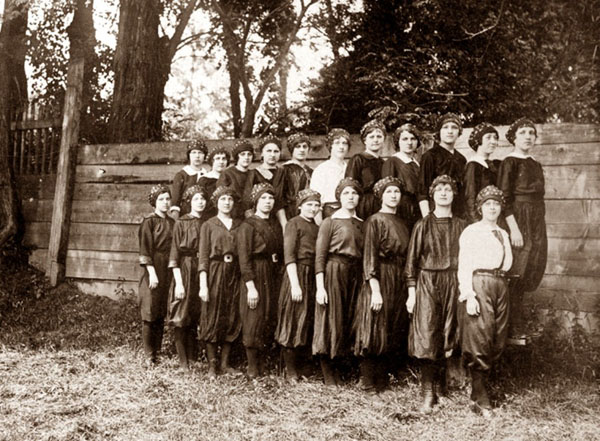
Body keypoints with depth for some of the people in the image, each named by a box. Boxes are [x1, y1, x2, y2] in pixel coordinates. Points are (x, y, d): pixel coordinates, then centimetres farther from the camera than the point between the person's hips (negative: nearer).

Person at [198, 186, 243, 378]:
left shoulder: (239, 225, 10)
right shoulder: (208, 225, 2)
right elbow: (203, 257, -3)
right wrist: (203, 285, -11)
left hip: (234, 275, 3)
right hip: (214, 273, -3)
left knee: (232, 319, 6)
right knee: (212, 318, 1)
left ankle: (225, 363, 16)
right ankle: (212, 365, 10)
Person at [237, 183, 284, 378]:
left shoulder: (276, 225, 12)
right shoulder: (247, 226, -8)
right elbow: (244, 258, -14)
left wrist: (280, 277, 5)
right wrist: (250, 287, -19)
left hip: (273, 277, 6)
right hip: (255, 276, -6)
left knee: (270, 320, 8)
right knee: (254, 321, -1)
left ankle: (260, 362, 19)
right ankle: (252, 367, 10)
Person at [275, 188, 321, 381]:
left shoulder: (316, 227, 16)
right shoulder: (293, 224, -4)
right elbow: (289, 256, -12)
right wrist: (295, 284, -20)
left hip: (313, 277, 7)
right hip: (297, 274, -7)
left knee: (307, 322, 10)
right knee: (292, 323, -1)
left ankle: (296, 362, 21)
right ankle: (290, 369, 7)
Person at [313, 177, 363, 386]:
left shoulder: (361, 224, 12)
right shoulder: (329, 222, -3)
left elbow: (364, 254, 12)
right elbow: (320, 257, -7)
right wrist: (320, 287, -15)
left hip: (354, 275, 5)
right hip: (333, 273, -5)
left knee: (348, 323, 9)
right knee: (330, 322, -2)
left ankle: (336, 371, 22)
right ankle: (329, 377, 7)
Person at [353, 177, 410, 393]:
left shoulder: (402, 223, 15)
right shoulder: (375, 221, -5)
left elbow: (406, 257, 16)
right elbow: (369, 256, -12)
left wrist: (408, 286, 7)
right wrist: (375, 289, -19)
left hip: (399, 283, 7)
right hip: (381, 279, -7)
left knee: (394, 334, 9)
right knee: (375, 333, -2)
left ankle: (382, 379, 18)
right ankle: (369, 382, 7)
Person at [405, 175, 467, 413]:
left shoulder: (461, 226, 8)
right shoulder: (423, 225, 3)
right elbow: (412, 260, 2)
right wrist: (411, 292, -3)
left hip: (453, 284, 2)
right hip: (427, 283, -2)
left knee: (448, 337, 5)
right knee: (426, 336, -7)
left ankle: (441, 381, 25)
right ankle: (428, 393, -3)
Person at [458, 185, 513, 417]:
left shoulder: (503, 234, 19)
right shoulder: (471, 231, 1)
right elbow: (464, 266, -6)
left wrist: (502, 282, 8)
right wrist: (469, 295, -15)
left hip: (500, 285, 7)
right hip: (478, 284, -6)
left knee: (498, 342, 5)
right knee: (479, 339, -7)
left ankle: (479, 384, 20)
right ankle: (479, 398, -1)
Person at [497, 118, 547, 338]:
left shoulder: (536, 165, 16)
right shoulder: (510, 162, -7)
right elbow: (504, 198, -13)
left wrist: (540, 227, 17)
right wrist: (514, 228, -20)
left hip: (537, 224, 8)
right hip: (518, 220, -8)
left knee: (529, 274, 9)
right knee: (516, 275, -5)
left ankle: (516, 325, 19)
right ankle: (513, 328, 3)